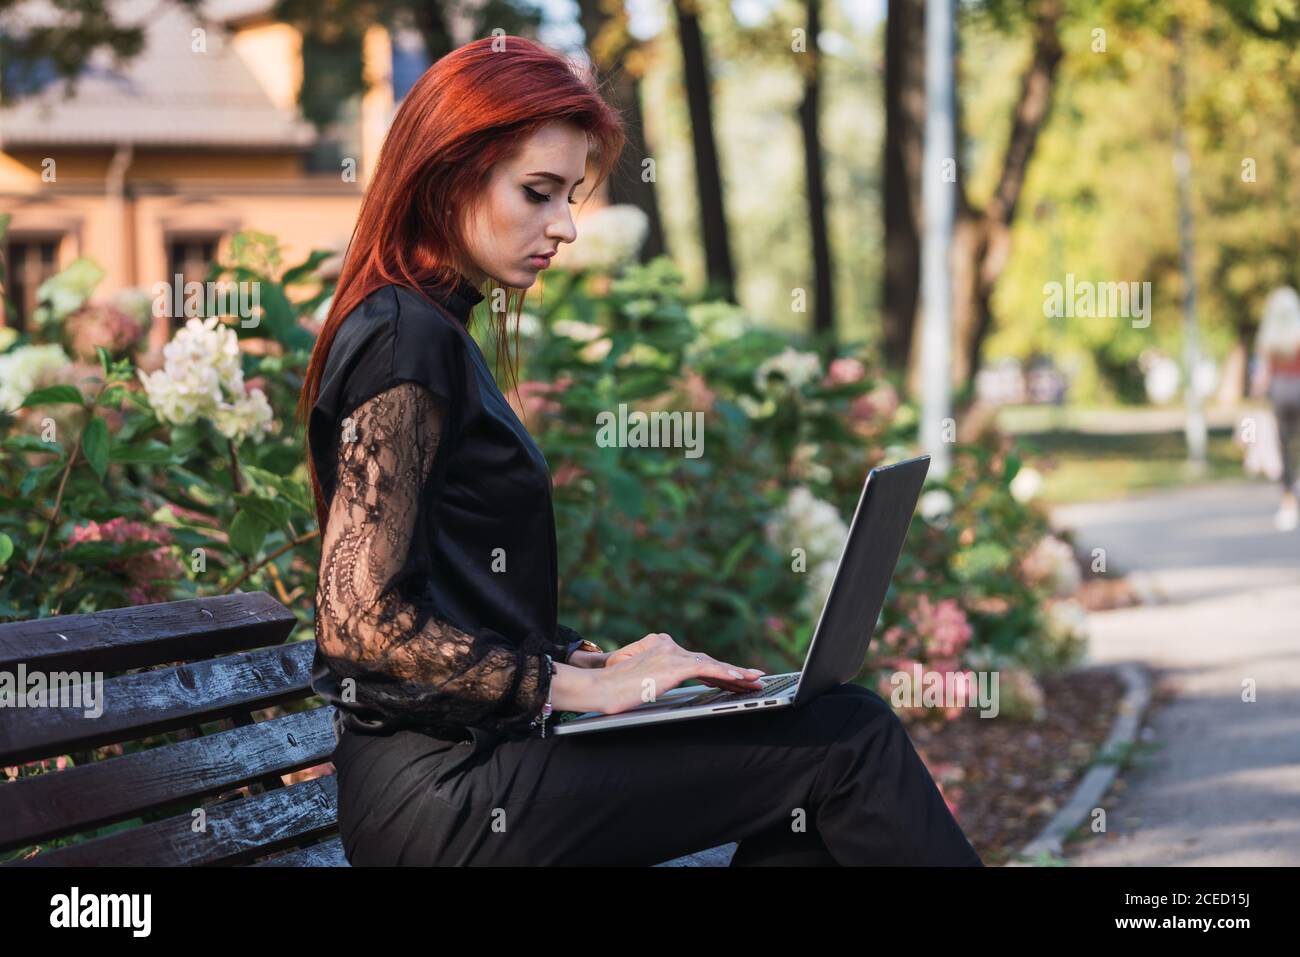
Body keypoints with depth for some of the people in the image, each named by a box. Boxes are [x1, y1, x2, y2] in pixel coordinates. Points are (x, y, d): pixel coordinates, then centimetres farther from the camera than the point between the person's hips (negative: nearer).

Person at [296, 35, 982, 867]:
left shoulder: (431, 335, 17)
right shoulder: (406, 343, -13)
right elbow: (362, 622, -20)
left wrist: (592, 661, 7)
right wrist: (582, 685, -16)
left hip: (463, 773, 10)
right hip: (448, 792, -9)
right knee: (847, 736, -10)